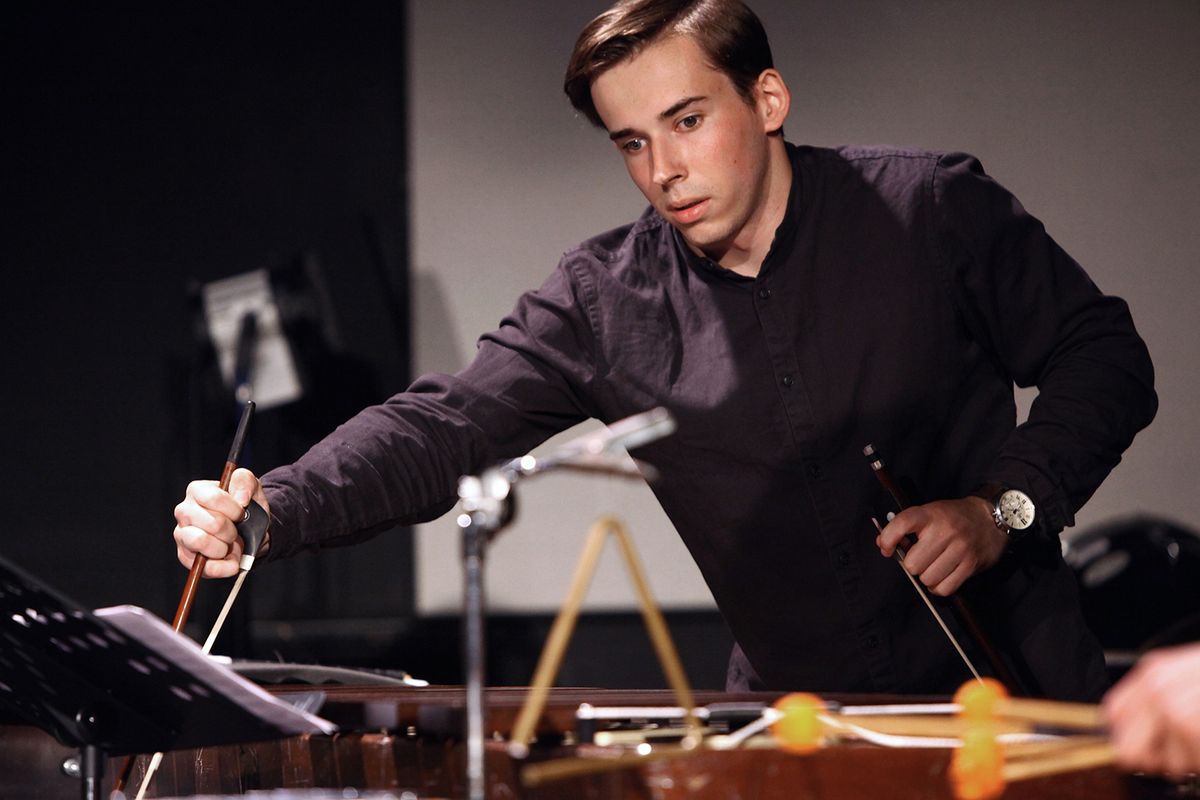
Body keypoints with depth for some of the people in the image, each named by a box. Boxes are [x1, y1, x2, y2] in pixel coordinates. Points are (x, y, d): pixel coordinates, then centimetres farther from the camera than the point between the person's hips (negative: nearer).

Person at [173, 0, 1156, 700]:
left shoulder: (936, 210, -7)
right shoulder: (604, 303, -2)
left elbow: (1103, 356, 0)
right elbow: (445, 428, -10)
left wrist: (1004, 507, -15)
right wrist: (267, 512, -26)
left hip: (1014, 699, -2)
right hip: (800, 725, 2)